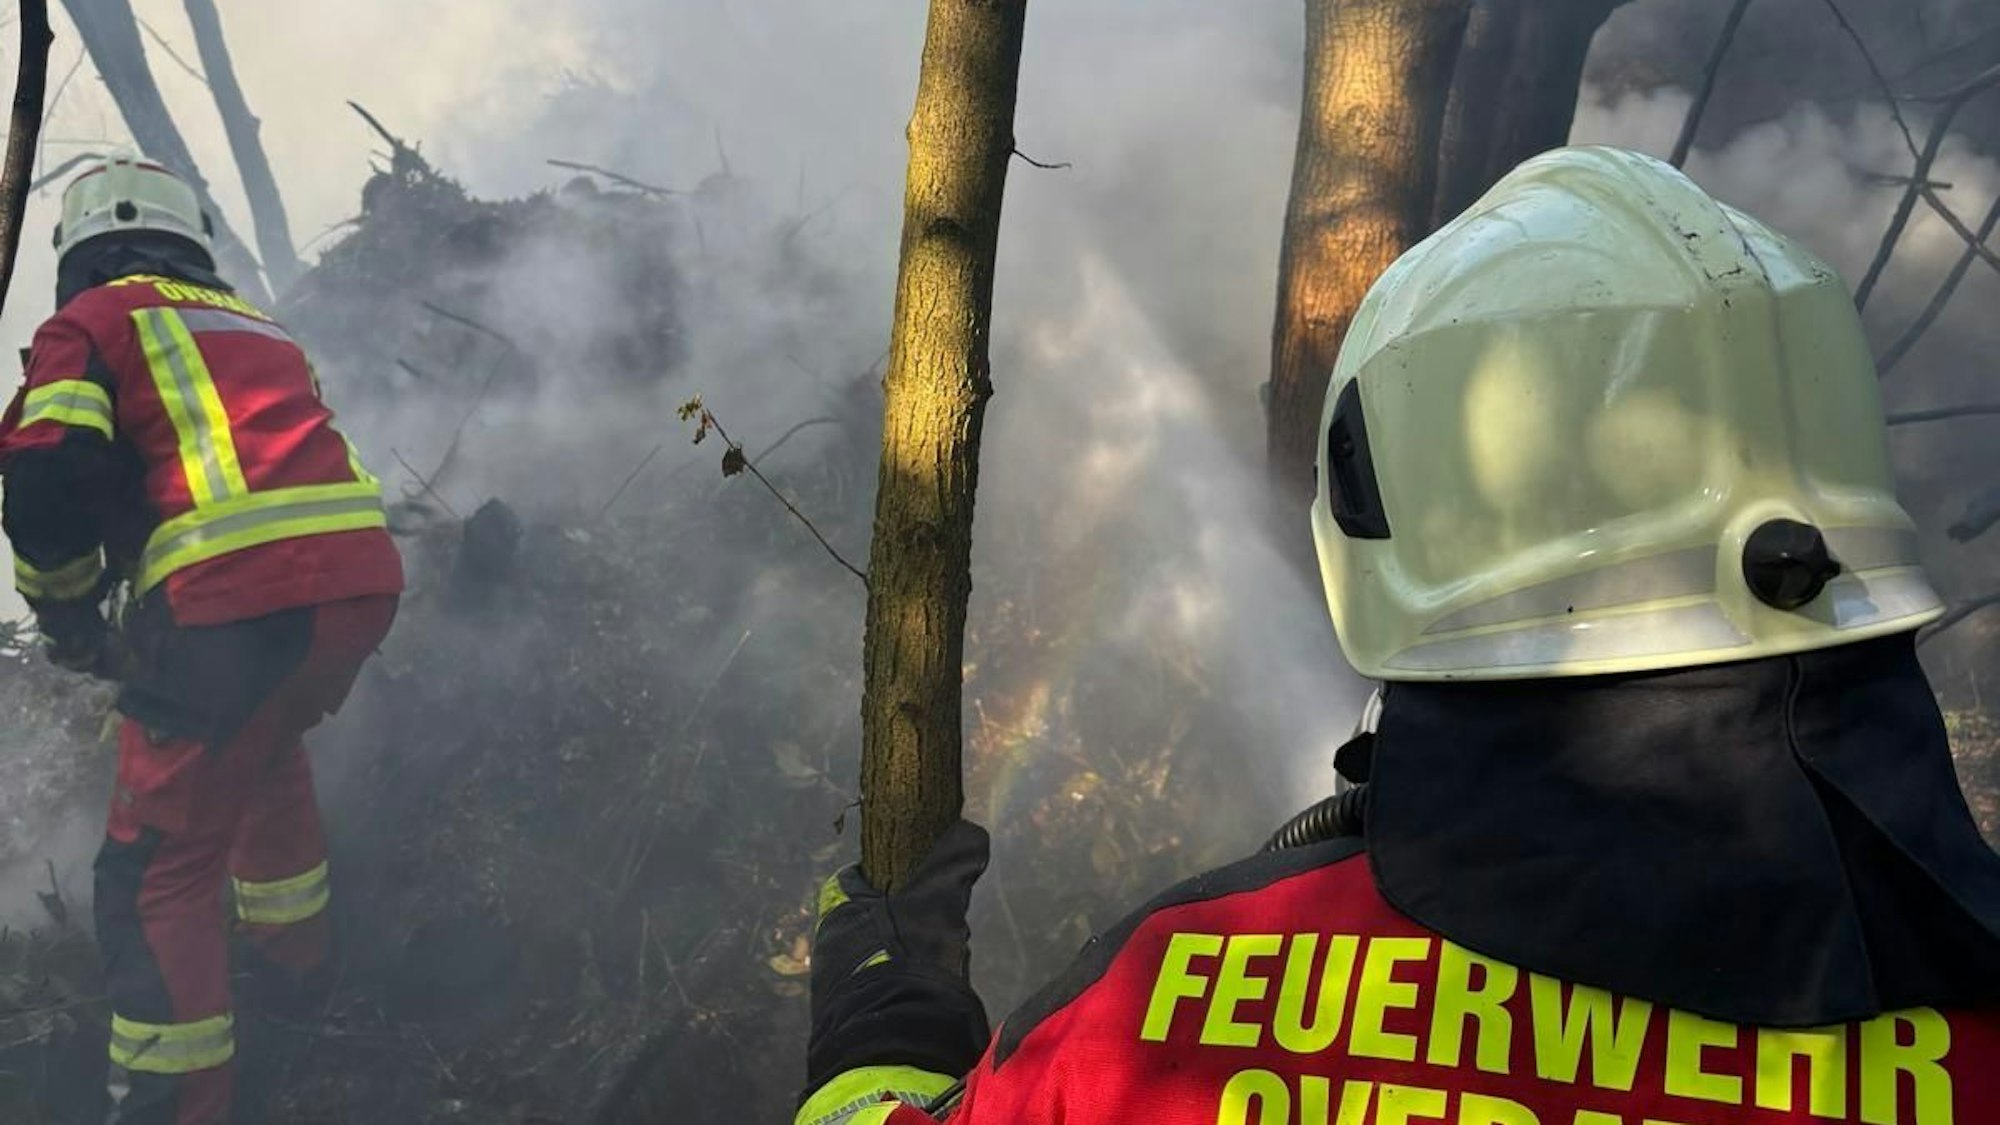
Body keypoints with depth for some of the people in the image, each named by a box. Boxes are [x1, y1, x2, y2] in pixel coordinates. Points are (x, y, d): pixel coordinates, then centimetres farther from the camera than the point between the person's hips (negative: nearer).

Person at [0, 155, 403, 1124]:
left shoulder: (90, 322, 11)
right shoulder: (259, 327, 29)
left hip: (238, 600, -7)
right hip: (362, 580, 7)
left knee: (156, 869, 5)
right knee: (265, 754, 36)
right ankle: (295, 965, 49)